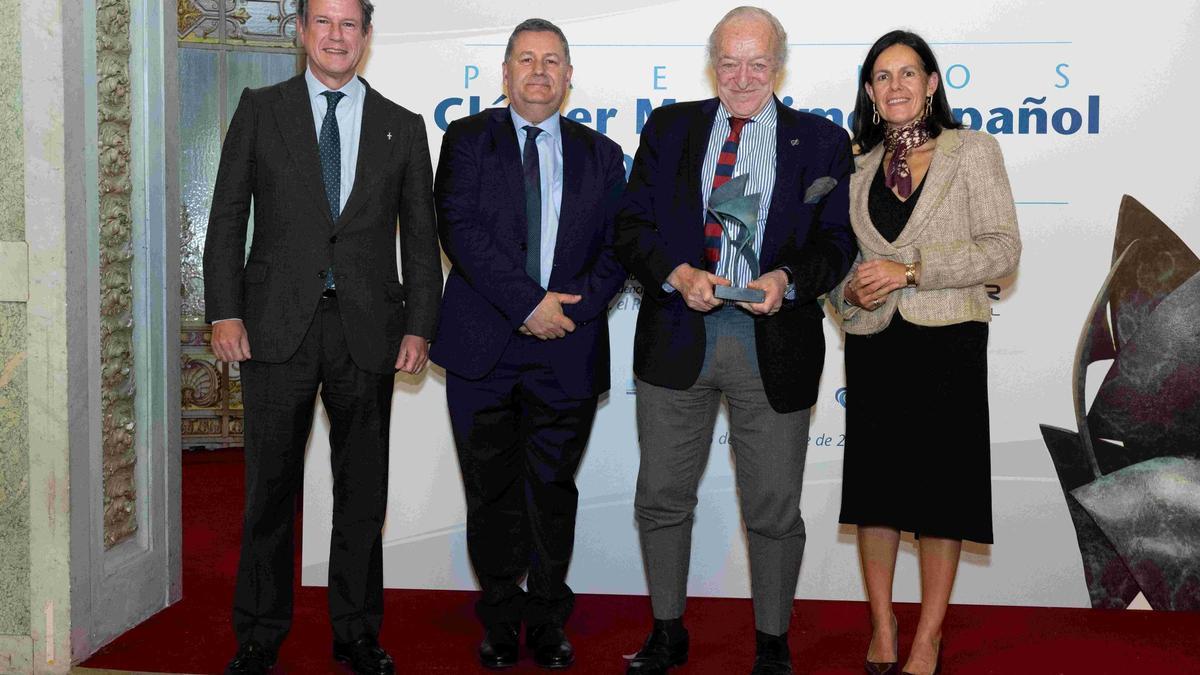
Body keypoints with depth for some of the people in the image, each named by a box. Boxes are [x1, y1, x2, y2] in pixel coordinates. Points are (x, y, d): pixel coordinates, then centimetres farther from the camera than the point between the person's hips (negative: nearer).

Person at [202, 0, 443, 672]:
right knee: (271, 487, 5)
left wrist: (418, 326, 0)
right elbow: (228, 217, 5)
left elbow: (421, 237, 9)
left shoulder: (402, 127, 9)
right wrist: (226, 312, -5)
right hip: (278, 326, -1)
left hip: (368, 331, 1)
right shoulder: (260, 110, 7)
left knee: (363, 490, 8)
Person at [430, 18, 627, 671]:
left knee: (553, 492, 8)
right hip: (482, 348, -1)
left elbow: (617, 249, 7)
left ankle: (547, 620, 22)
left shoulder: (601, 156, 12)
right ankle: (500, 619, 22)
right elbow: (460, 229, -8)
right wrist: (528, 303, -15)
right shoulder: (467, 140, 5)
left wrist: (570, 307, -11)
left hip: (568, 353, 1)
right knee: (491, 492, 7)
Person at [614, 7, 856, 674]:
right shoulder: (669, 127, 8)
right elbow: (633, 224, 4)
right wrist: (677, 274, -14)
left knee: (775, 510, 8)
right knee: (662, 498, 10)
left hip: (774, 344, -1)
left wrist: (787, 280, -16)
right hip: (677, 337, 2)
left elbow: (838, 241, 3)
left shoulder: (822, 140, 5)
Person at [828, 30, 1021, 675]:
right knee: (874, 483, 6)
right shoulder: (859, 168, 12)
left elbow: (1002, 247, -7)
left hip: (946, 340, -3)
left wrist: (911, 268, -16)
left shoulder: (972, 150, 1)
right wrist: (848, 291, -5)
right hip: (873, 343, 4)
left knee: (940, 485, 1)